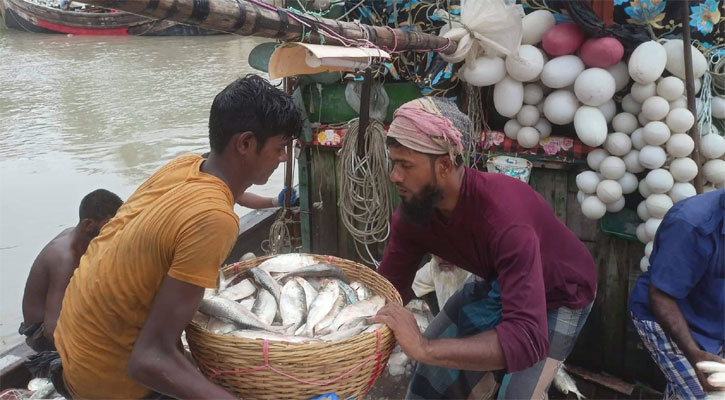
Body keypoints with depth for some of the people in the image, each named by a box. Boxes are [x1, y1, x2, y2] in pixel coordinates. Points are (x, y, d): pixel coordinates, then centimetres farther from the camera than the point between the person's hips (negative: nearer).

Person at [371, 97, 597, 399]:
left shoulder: (505, 218, -42)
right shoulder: (412, 211, -21)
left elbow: (529, 339, -50)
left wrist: (424, 348, -57)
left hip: (558, 295, -6)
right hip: (495, 284, 6)